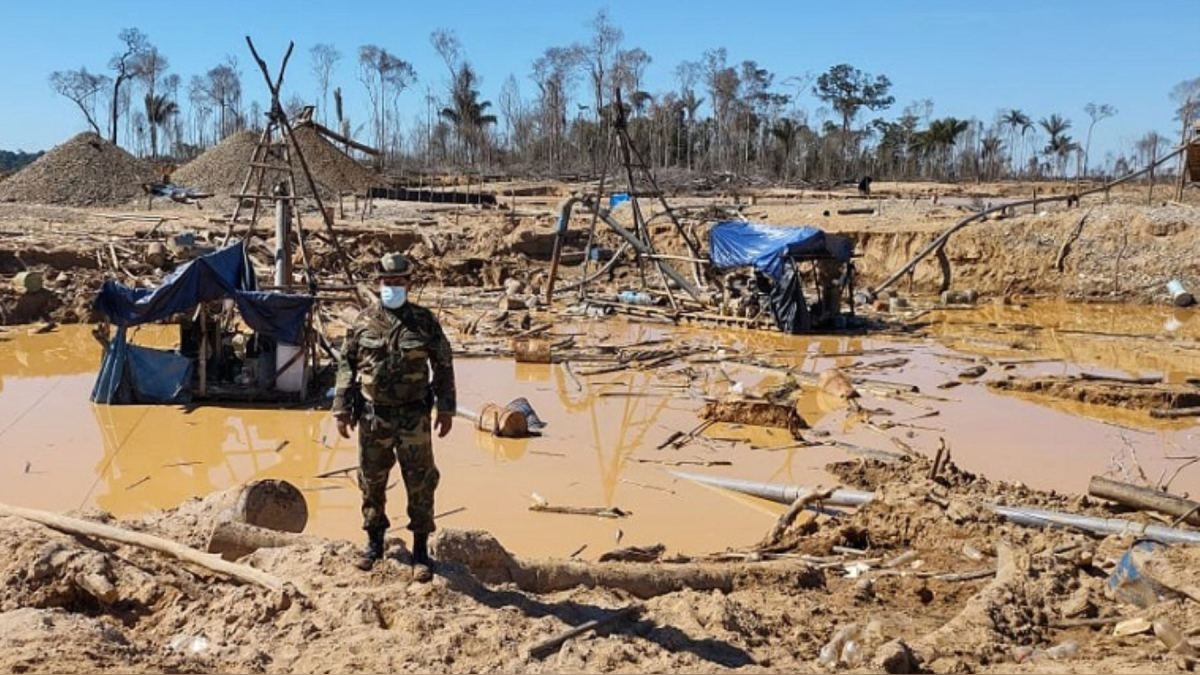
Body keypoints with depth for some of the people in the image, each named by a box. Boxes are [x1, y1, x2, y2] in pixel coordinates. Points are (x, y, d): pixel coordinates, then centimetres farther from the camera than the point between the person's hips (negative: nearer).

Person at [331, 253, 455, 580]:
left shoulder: (425, 321, -1)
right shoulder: (363, 322, 1)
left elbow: (443, 366, 3)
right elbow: (346, 367, 5)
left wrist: (446, 409, 1)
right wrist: (342, 409, 1)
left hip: (414, 418, -1)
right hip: (373, 417, 1)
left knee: (420, 484, 1)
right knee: (371, 482, 12)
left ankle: (421, 550, 12)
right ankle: (374, 541, 30)